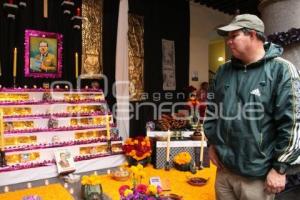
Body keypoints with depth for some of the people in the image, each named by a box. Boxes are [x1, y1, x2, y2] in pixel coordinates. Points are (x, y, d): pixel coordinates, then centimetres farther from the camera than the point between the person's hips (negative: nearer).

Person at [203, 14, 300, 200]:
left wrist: (280, 168, -11)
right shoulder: (223, 71, 5)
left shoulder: (282, 70, -11)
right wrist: (212, 143, 11)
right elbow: (211, 109, 14)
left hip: (258, 174, -5)